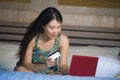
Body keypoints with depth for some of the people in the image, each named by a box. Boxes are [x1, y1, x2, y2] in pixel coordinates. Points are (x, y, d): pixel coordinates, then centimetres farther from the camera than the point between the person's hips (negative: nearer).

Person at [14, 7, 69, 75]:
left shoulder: (63, 40, -15)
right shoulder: (32, 38, -20)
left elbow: (63, 65, -12)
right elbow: (26, 65, -18)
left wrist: (67, 70, -36)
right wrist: (44, 66, -36)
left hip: (51, 73, 0)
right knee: (19, 69, -32)